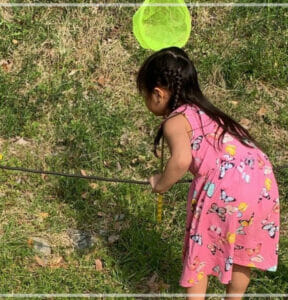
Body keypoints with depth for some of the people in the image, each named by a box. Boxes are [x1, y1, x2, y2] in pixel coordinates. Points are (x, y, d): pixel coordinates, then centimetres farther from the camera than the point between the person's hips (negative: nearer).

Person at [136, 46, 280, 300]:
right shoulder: (203, 111, 24)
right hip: (262, 177, 8)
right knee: (242, 248, 27)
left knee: (200, 249, 14)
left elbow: (181, 160, -20)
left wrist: (162, 184, -2)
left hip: (226, 186, -8)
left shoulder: (175, 121, -1)